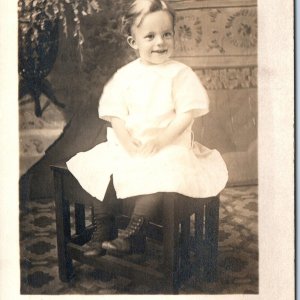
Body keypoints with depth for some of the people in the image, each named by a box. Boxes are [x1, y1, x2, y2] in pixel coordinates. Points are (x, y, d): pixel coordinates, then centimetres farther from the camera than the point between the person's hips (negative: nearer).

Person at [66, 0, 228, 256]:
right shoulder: (125, 75, 6)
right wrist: (127, 142, -14)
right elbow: (116, 115, 2)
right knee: (98, 169, -12)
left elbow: (187, 114, -9)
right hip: (126, 145, 4)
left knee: (158, 175, -33)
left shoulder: (181, 73, -2)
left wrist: (161, 140, -19)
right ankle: (103, 229, 3)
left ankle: (132, 233, -19)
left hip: (170, 146, -4)